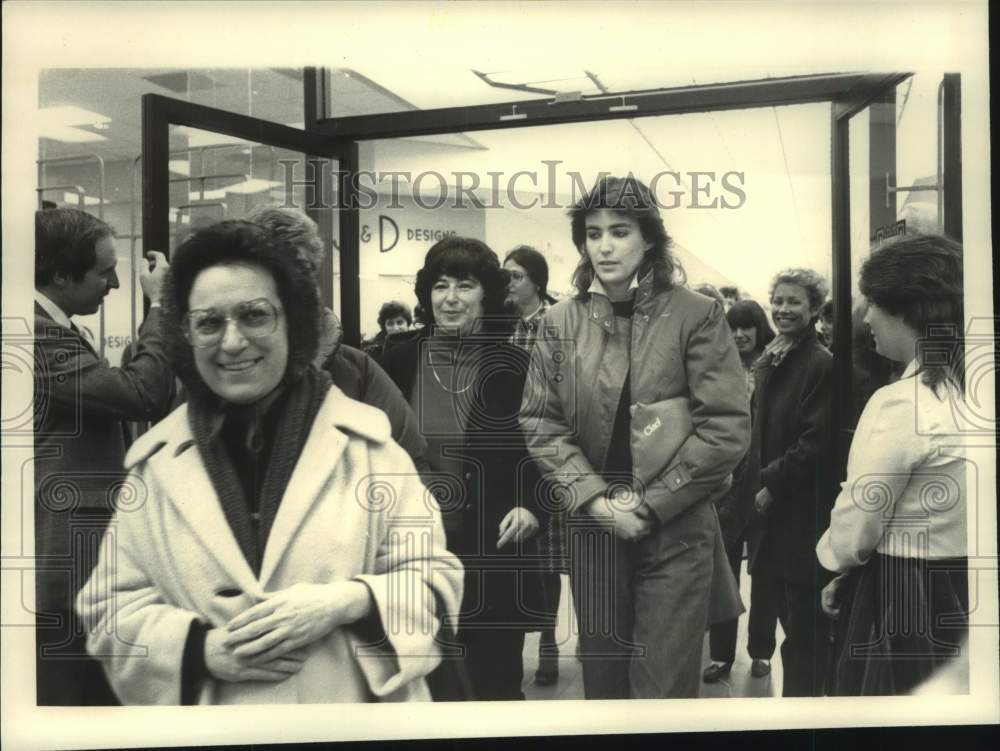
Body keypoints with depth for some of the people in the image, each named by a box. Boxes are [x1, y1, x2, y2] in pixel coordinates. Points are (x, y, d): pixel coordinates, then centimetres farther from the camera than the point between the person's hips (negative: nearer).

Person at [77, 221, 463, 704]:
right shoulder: (154, 461, -2)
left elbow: (433, 578, -5)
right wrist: (202, 649, -16)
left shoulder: (364, 439, -7)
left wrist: (347, 603, -21)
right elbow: (109, 611, 1)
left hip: (354, 709, -1)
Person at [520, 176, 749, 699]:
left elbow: (727, 427, -9)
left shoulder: (696, 315, -6)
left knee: (662, 689, 1)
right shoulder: (560, 322, 3)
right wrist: (594, 499, -11)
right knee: (603, 680, 16)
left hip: (676, 530, -3)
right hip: (592, 529, 3)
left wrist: (650, 504, -12)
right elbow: (540, 422, 2)